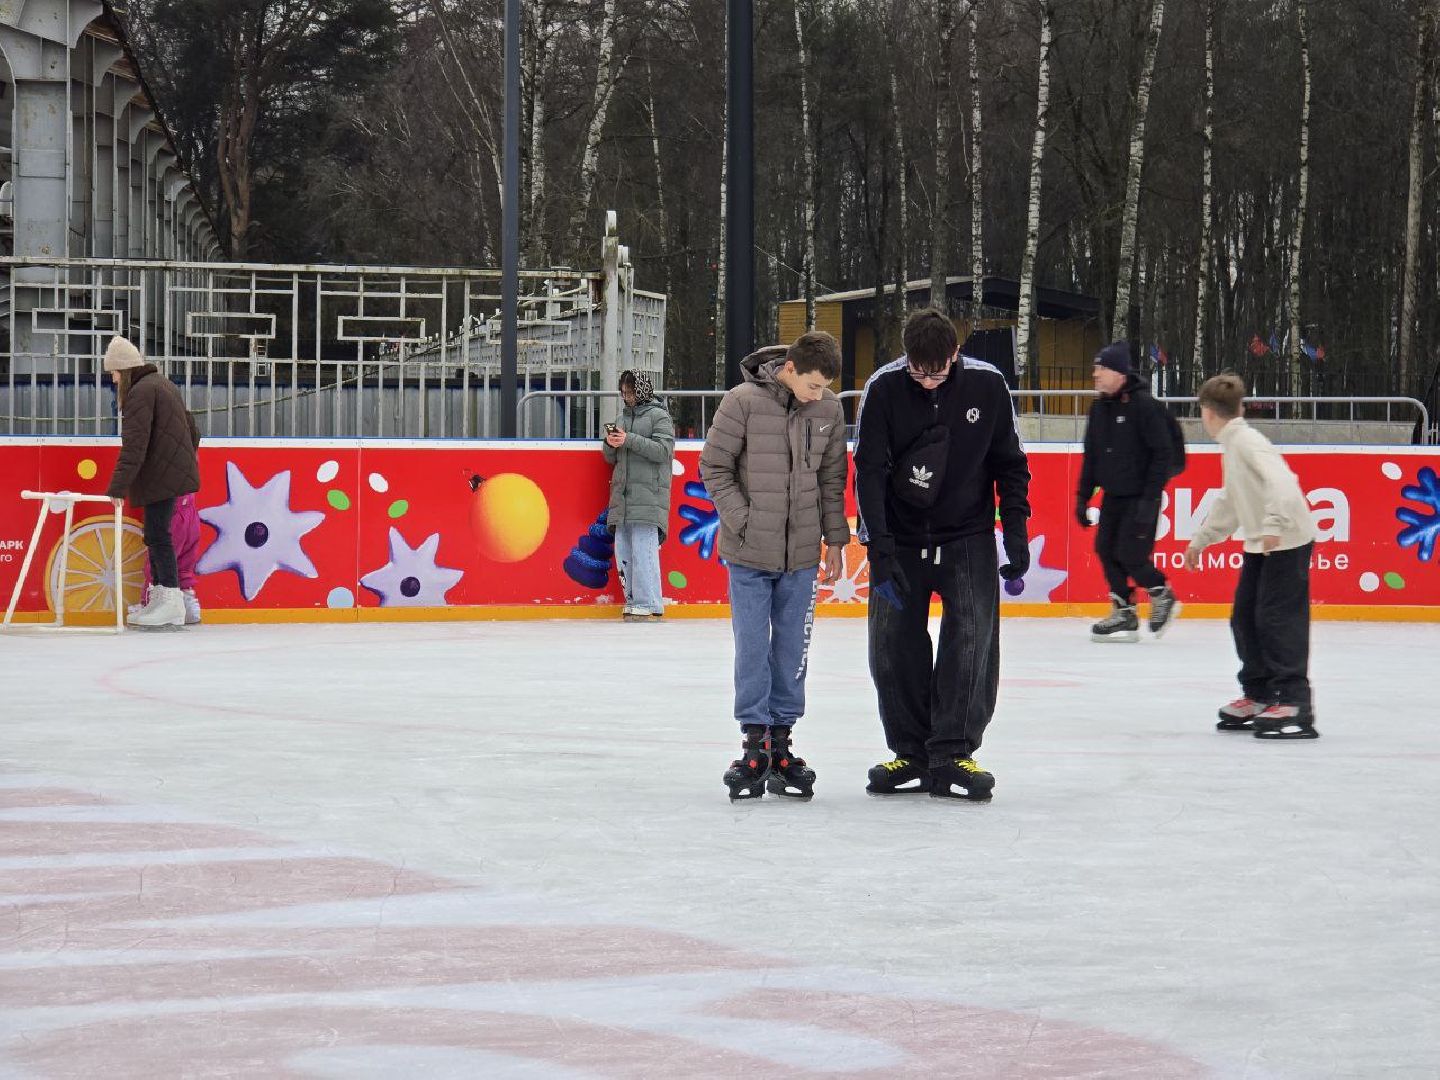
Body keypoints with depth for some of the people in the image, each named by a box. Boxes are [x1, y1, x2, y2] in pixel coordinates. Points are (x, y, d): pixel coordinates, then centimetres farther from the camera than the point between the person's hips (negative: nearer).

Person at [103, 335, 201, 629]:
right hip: (174, 471, 10)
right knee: (155, 534, 12)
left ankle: (171, 602, -11)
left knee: (158, 534, -9)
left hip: (161, 476, -10)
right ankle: (159, 599, 14)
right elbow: (191, 429, 26)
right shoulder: (162, 384, 18)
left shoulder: (141, 391, -13)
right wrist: (188, 458, 36)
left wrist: (118, 488, -23)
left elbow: (134, 447, -21)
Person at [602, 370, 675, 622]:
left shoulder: (658, 415, 1)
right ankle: (633, 601, 11)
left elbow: (663, 450, -11)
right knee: (623, 551, 5)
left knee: (643, 550, -12)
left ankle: (649, 605, -12)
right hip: (623, 496, 7)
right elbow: (611, 458, 23)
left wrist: (629, 440, -15)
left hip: (647, 495, -7)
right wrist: (611, 444, 0)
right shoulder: (623, 417, 21)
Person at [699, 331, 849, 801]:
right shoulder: (743, 402, -11)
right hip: (749, 554, -3)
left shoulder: (830, 410, 0)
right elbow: (714, 467, -5)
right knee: (753, 650, -1)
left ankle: (780, 745, 14)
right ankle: (755, 744, 6)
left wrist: (834, 538, 11)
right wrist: (744, 521, -10)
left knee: (792, 652, 6)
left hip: (802, 556, 3)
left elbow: (832, 479, 10)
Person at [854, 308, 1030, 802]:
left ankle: (953, 754, -8)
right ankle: (912, 753, 12)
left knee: (973, 637, -12)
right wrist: (879, 549, -20)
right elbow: (869, 470, -12)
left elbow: (1010, 463, 2)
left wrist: (1016, 530, -4)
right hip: (901, 539, 1)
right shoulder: (884, 388, -12)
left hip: (968, 539, 0)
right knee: (893, 646, 0)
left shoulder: (987, 385, -9)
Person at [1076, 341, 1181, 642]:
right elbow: (1091, 456, 15)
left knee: (1130, 555, -11)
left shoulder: (1145, 406, -16)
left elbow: (1162, 455, -17)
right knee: (1105, 549, 2)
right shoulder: (1100, 407, 7)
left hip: (1141, 496, -7)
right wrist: (1083, 496, 12)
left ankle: (1161, 594, 15)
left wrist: (1150, 498, -21)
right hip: (1113, 494, 7)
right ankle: (1124, 614, 12)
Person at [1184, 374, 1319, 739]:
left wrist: (1274, 524, -40)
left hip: (1287, 542, -10)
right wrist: (1201, 540, 35)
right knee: (1244, 619, 12)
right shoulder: (1231, 445, 15)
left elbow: (1281, 481, -29)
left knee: (1278, 620, -12)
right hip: (1259, 546, 10)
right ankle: (1258, 696, 22)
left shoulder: (1246, 441, -15)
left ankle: (1294, 704, -13)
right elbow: (1229, 503, 27)